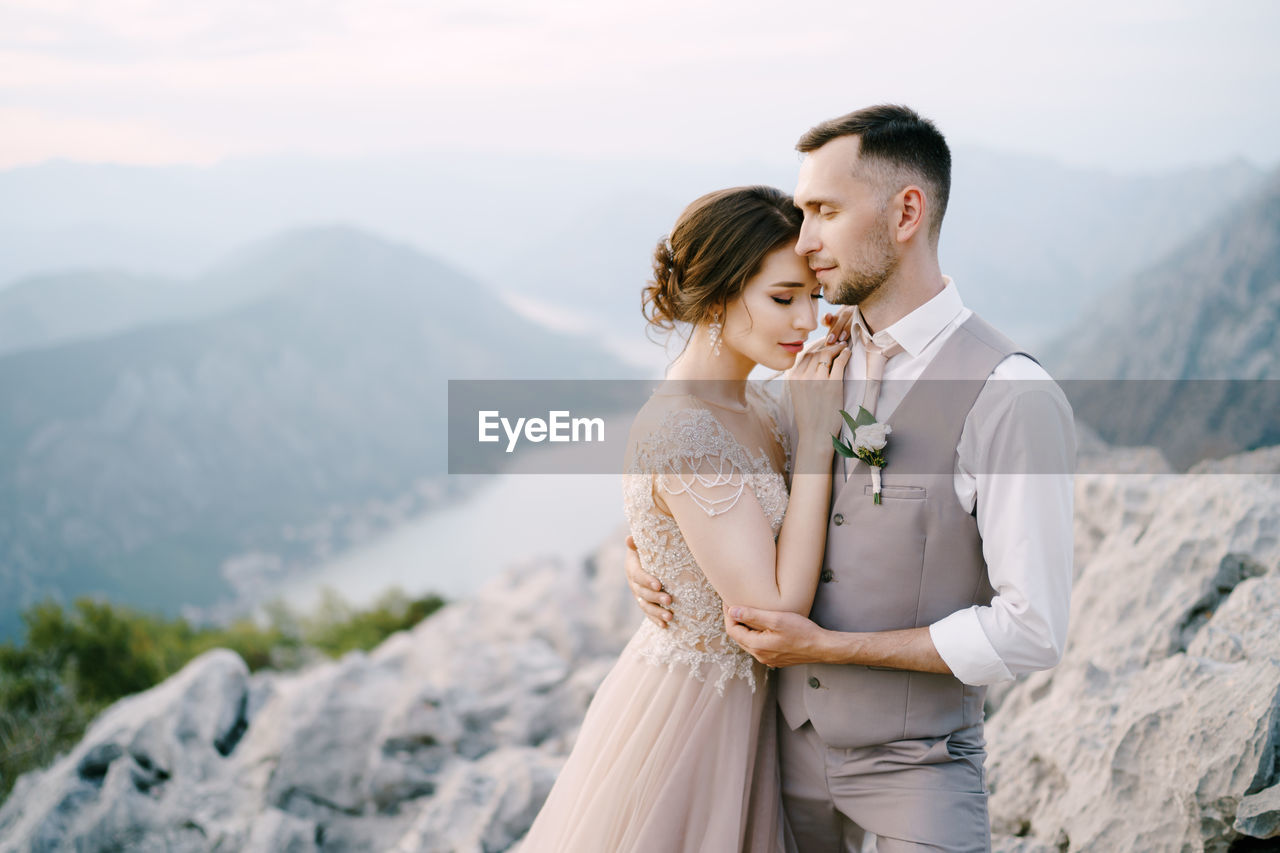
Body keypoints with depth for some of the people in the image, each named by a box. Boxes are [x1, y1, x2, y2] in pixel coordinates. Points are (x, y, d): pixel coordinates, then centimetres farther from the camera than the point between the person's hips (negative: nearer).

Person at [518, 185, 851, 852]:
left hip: (741, 695, 8)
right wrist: (816, 434, -23)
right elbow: (778, 608, -26)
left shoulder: (751, 403, 0)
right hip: (687, 715, -8)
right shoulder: (683, 435, -27)